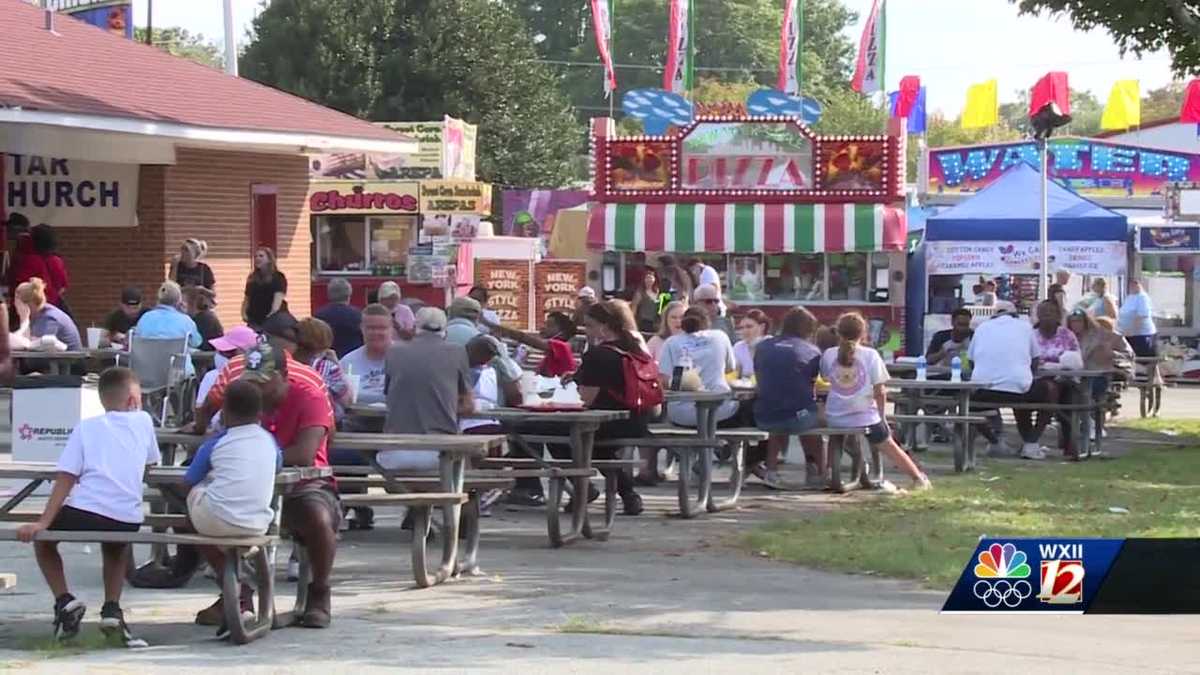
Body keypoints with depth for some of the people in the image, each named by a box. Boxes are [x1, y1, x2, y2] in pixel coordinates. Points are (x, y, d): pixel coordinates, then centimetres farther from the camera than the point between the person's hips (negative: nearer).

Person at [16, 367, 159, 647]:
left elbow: (66, 478, 0)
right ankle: (112, 609, 19)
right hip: (128, 519, 2)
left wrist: (43, 522, -4)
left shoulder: (86, 427, 10)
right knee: (115, 546, 38)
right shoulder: (143, 421, 15)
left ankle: (64, 601, 10)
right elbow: (149, 465, 29)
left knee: (42, 538, 28)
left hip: (85, 511, -2)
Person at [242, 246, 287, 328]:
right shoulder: (252, 279, 17)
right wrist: (244, 313, 2)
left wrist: (273, 313, -26)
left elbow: (278, 297, -11)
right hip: (254, 321, 5)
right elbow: (247, 299, 19)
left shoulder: (278, 277, 0)